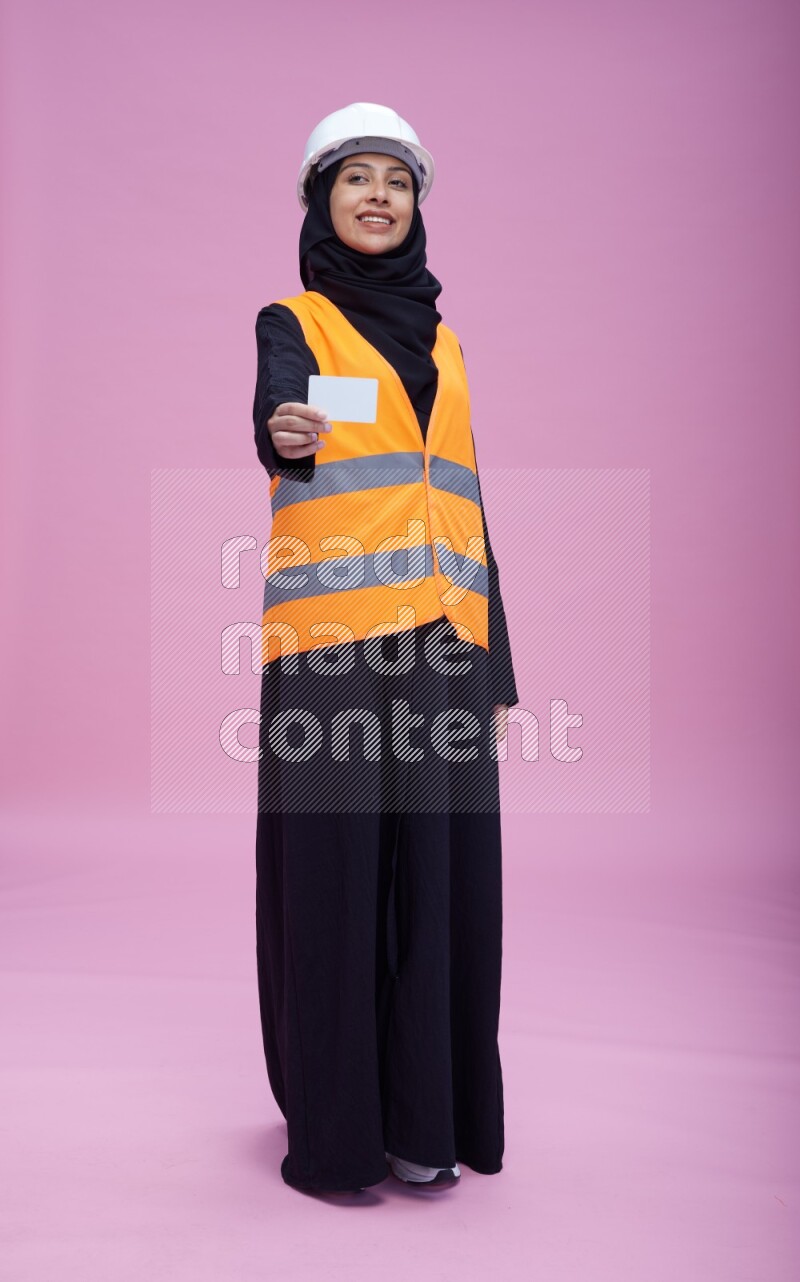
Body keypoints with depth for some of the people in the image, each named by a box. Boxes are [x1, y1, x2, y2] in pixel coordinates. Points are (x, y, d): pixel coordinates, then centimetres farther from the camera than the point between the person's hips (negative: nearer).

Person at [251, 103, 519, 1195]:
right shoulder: (292, 320, 7)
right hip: (333, 644, -4)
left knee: (440, 875, 6)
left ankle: (422, 1116, 21)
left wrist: (495, 668, 12)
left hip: (443, 645, 5)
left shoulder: (441, 342, 20)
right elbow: (277, 411, -17)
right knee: (333, 872, -1)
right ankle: (329, 1128, 15)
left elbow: (463, 503, 17)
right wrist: (286, 437, -43)